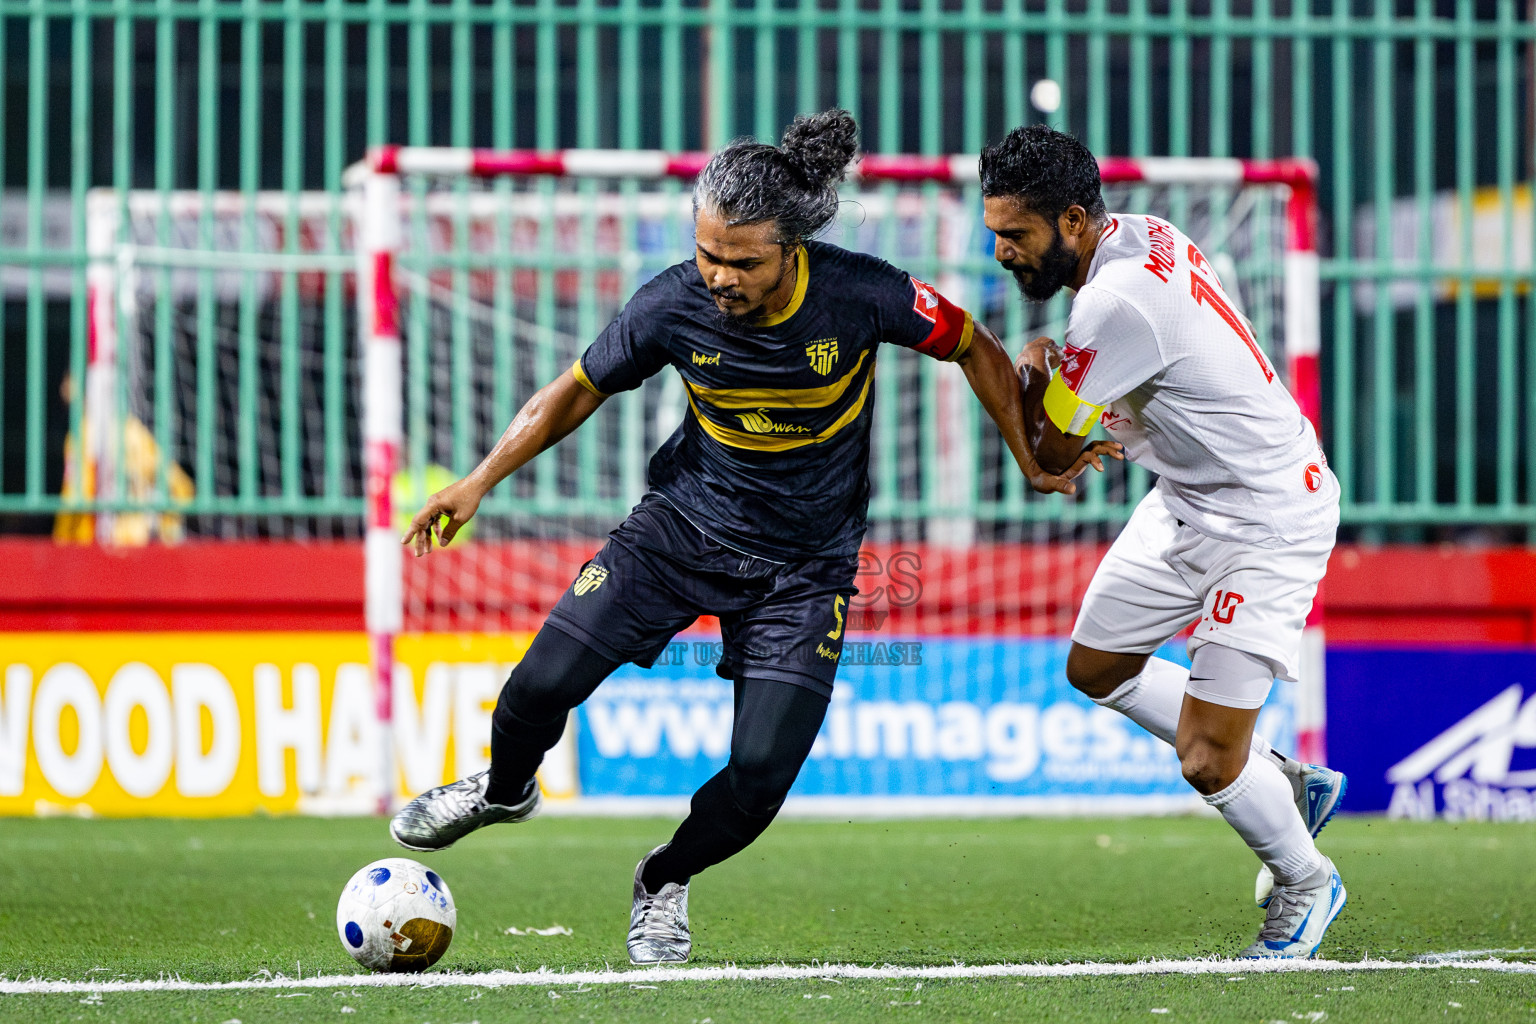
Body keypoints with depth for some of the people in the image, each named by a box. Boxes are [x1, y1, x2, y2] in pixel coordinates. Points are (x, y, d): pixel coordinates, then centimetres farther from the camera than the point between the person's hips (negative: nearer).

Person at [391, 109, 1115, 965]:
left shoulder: (861, 294, -23)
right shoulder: (674, 304, -18)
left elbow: (976, 350, -5)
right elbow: (579, 392, -1)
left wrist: (1034, 464, 1)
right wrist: (480, 482, -7)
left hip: (806, 565, -1)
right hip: (684, 524, 1)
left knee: (764, 771, -13)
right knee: (542, 684, -10)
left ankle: (664, 885, 19)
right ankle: (506, 791, 27)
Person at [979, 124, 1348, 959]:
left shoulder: (1117, 302, -30)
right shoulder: (1137, 236, -1)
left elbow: (1049, 451, -18)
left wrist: (1033, 368, 0)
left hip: (1267, 521, -10)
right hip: (1187, 503, 10)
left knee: (1207, 761, -11)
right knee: (1097, 668, 21)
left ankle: (1305, 884, 18)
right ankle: (1286, 783, 32)